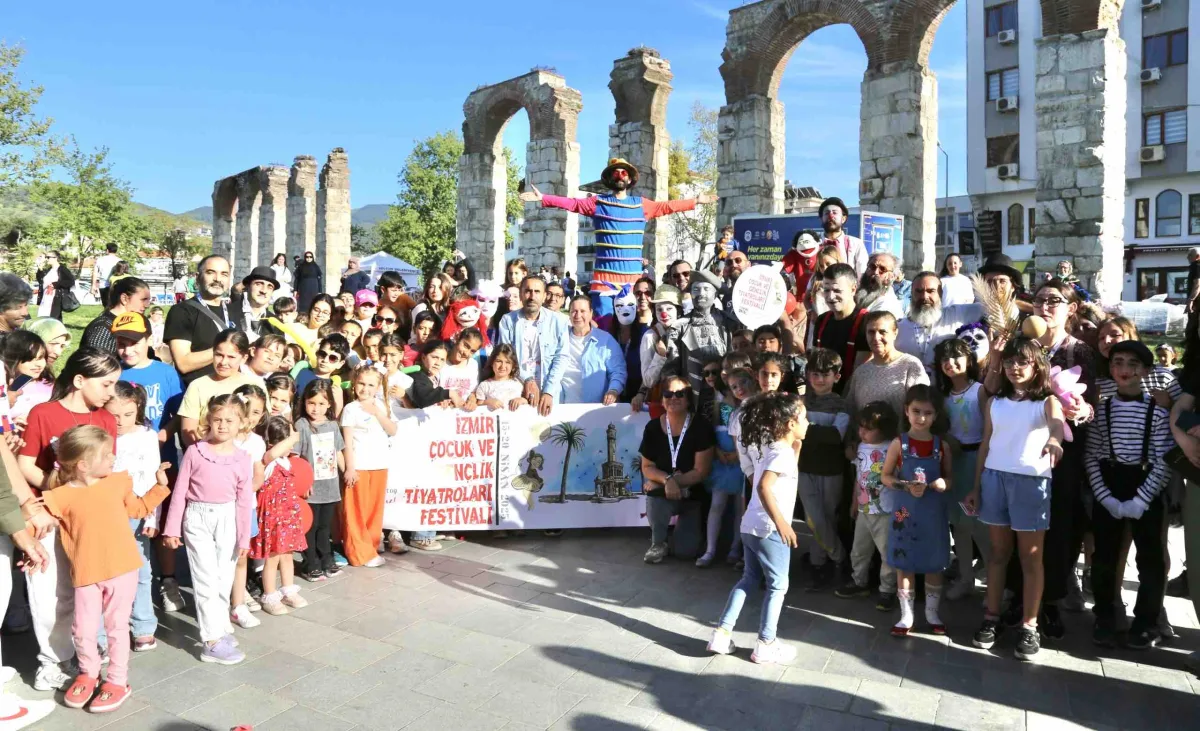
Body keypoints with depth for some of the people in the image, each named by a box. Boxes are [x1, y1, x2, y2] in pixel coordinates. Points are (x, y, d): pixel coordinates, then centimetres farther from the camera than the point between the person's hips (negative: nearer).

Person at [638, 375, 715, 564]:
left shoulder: (701, 426, -16)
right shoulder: (653, 427, -7)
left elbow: (702, 471, -17)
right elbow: (647, 467, -2)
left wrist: (669, 482, -21)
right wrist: (668, 480, -23)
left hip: (692, 495, -1)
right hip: (662, 492, 1)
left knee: (686, 552, -5)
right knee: (654, 504, -34)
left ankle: (683, 526, 32)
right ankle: (658, 544, 0)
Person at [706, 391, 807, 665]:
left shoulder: (773, 448, 11)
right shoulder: (782, 453, -17)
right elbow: (764, 487, -32)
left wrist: (797, 443, 20)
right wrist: (781, 522, -37)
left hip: (751, 527, 9)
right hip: (769, 530, -9)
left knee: (750, 580, 18)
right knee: (778, 586, 6)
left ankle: (722, 633, 17)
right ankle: (765, 644, 14)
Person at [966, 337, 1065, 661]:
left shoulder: (1047, 400, -1)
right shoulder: (994, 402, 9)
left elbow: (1057, 421, -24)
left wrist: (1054, 441, -48)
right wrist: (976, 487, 9)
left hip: (1032, 481, -3)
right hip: (994, 478, 3)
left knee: (1030, 557, 5)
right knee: (998, 552, 11)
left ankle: (1029, 626, 14)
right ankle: (991, 618, 20)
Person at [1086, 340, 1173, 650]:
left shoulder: (1157, 410, -4)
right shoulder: (1102, 409, 3)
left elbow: (1164, 462, -7)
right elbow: (1091, 457, 3)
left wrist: (1139, 500, -13)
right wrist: (1105, 496, -8)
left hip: (1146, 492, -2)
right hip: (1107, 491, 2)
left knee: (1150, 559, 5)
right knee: (1104, 557, 7)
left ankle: (1146, 623, 20)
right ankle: (1104, 619, 20)